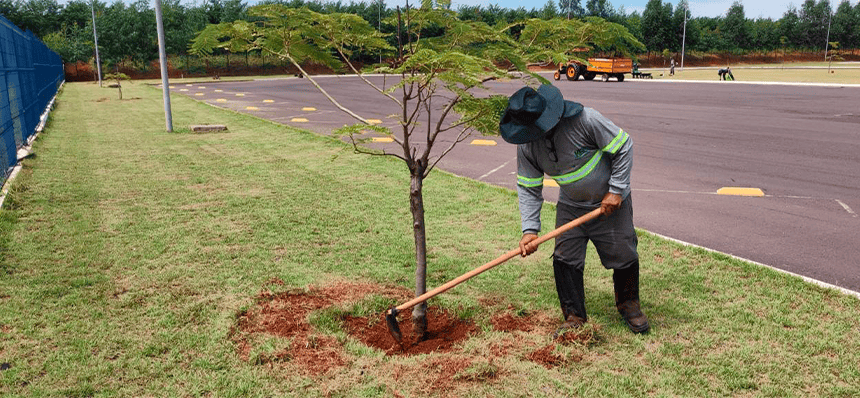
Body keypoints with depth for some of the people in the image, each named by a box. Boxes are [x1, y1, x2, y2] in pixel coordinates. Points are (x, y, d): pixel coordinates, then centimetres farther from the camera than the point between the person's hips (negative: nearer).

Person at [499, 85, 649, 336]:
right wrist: (530, 230, -18)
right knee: (565, 260, -3)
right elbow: (528, 188, -8)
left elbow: (623, 147, -18)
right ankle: (574, 317, 14)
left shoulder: (585, 119, -29)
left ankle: (628, 305, 34)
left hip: (611, 202, -3)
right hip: (571, 207, 3)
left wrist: (616, 190, -19)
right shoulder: (526, 145, -15)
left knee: (624, 257, 6)